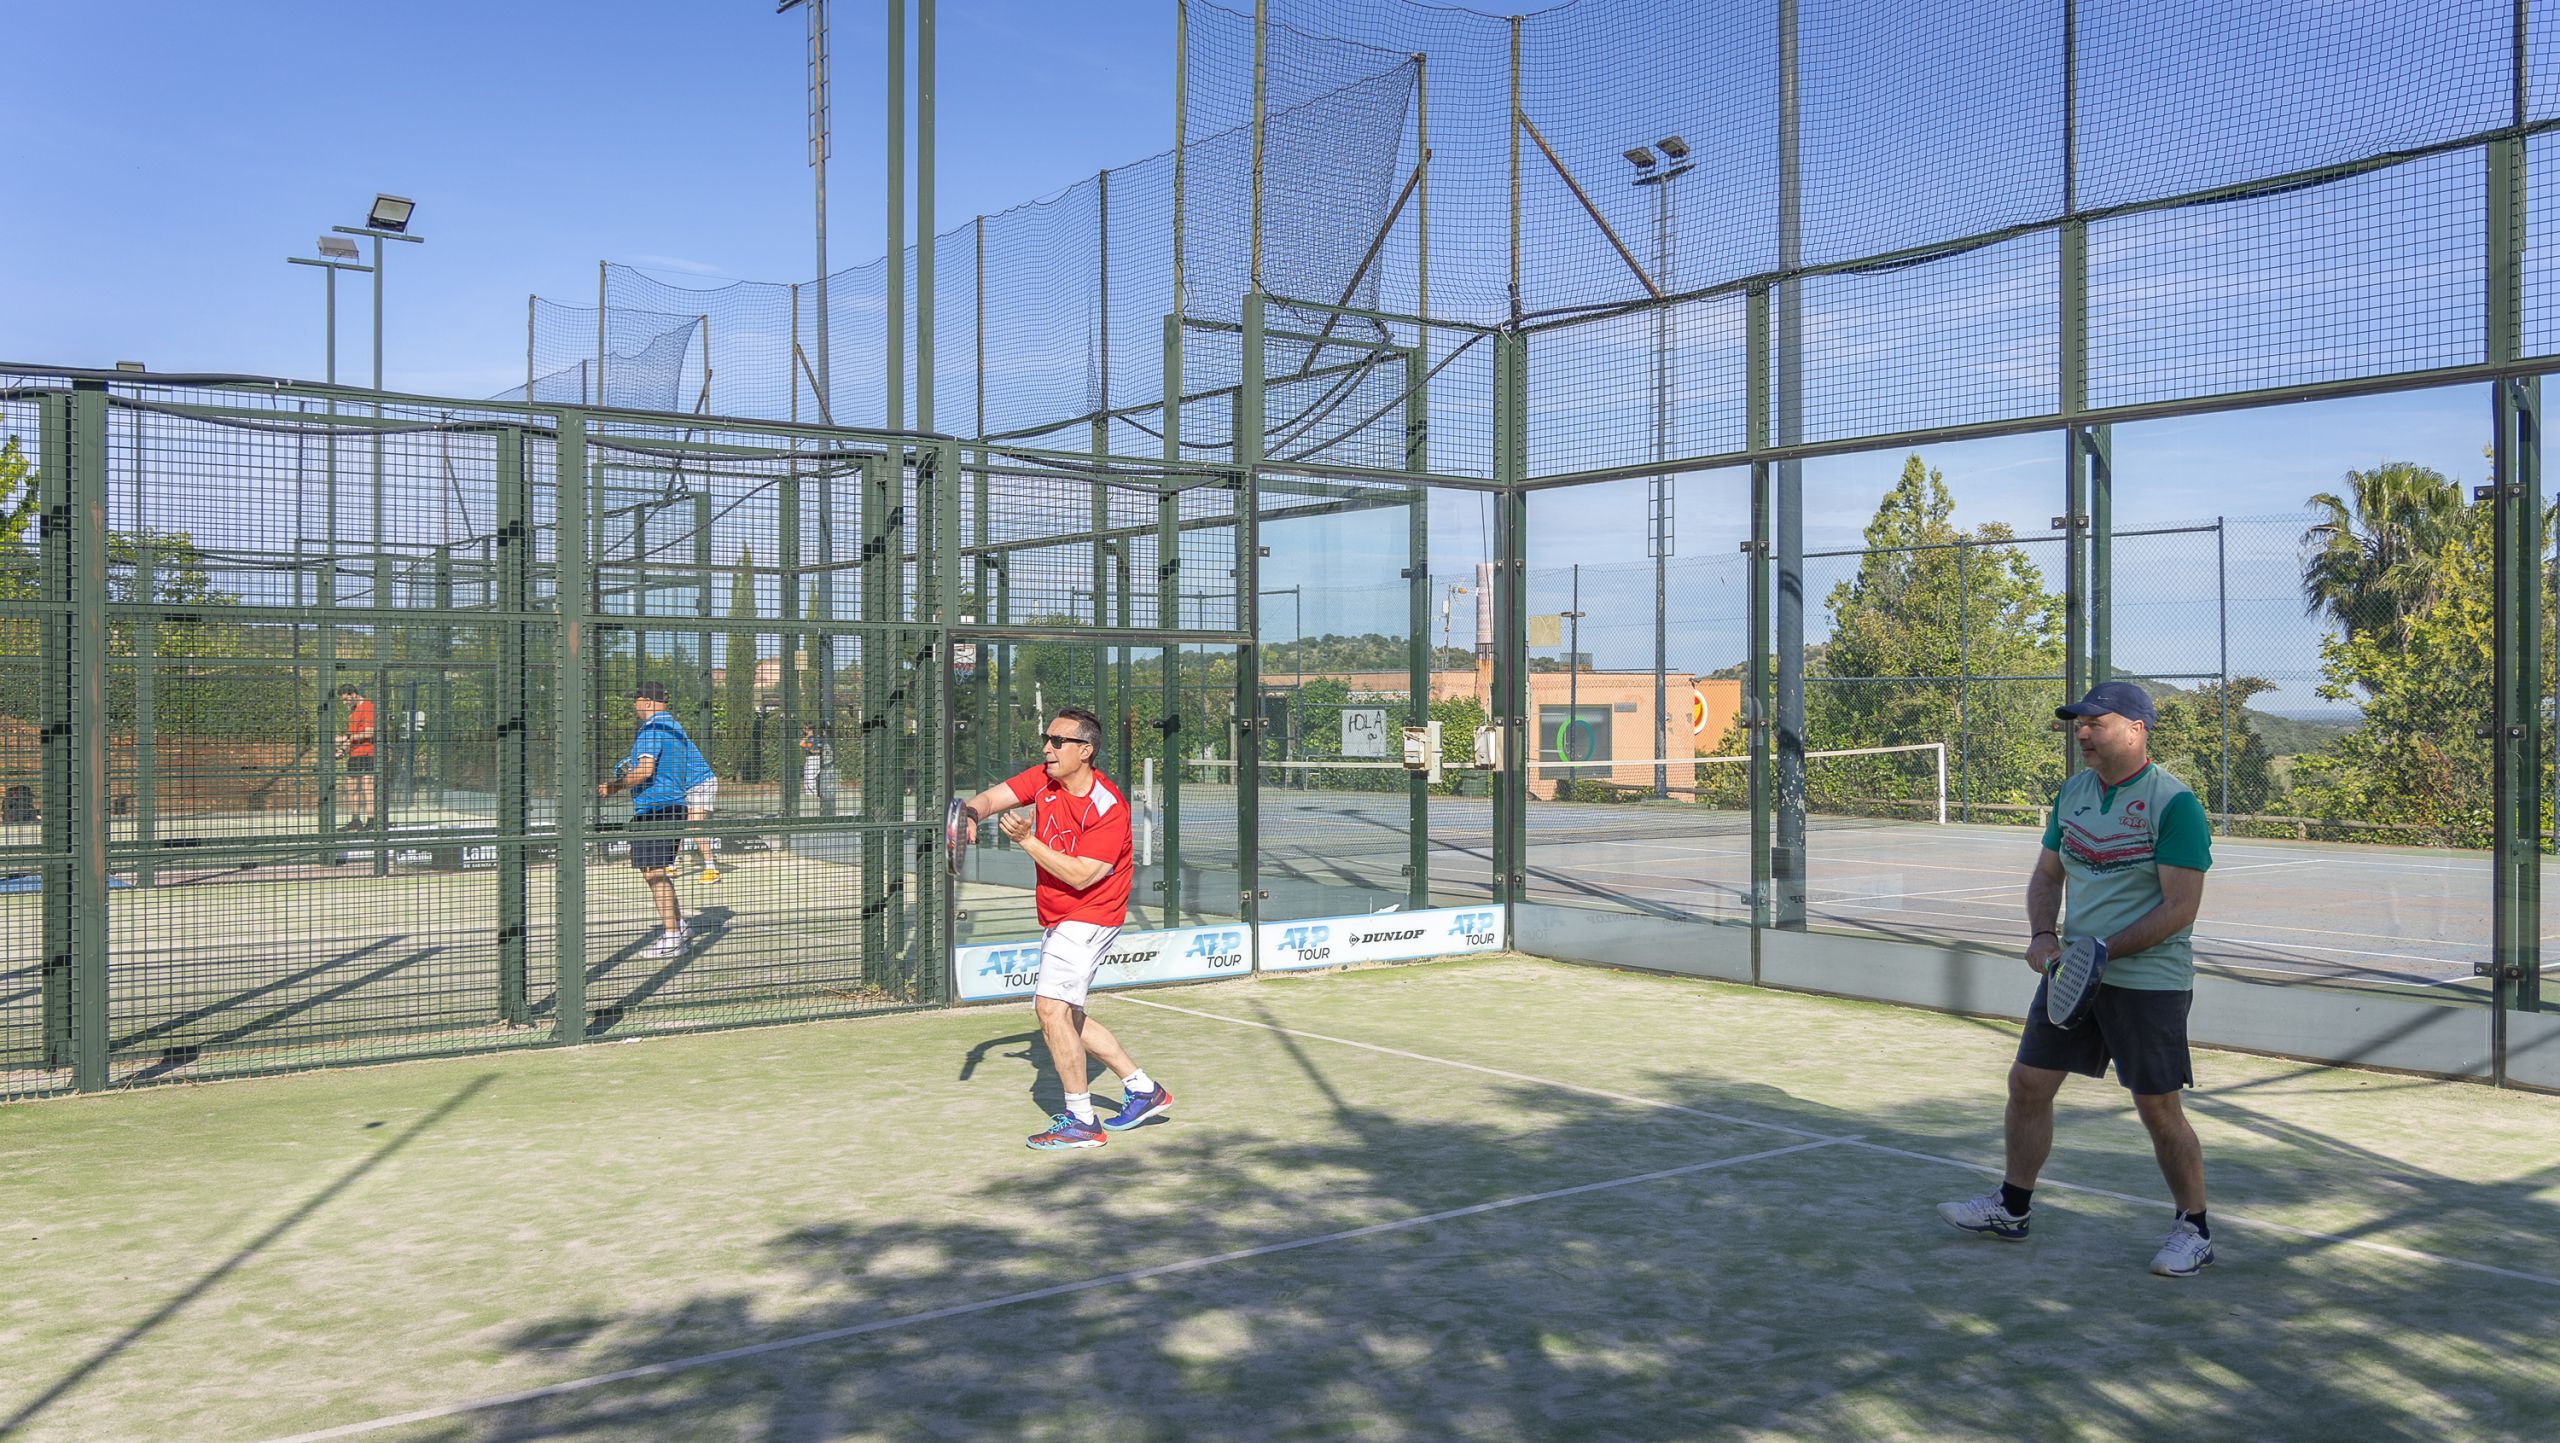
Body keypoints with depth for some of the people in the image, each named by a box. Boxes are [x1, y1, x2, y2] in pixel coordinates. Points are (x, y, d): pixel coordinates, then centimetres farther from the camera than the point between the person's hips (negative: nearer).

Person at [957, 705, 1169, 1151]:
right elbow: (992, 797, -6)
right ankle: (1143, 1089, 27)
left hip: (1089, 917, -9)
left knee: (1051, 1007, -20)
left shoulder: (1109, 808, -23)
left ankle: (1082, 1120, -9)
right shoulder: (1043, 779, -2)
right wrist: (972, 814, -29)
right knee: (1062, 1015, 16)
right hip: (1057, 921, 9)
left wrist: (1026, 840, -30)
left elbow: (1080, 876, -27)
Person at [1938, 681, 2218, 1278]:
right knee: (2028, 1083, 9)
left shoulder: (2175, 804, -14)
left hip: (2148, 980, -7)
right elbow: (2047, 875, 16)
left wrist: (2102, 949, -21)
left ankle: (2194, 1231, 19)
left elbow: (2181, 907, -17)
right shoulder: (2072, 792, 8)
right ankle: (2011, 1206, 24)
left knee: (2158, 1109, 0)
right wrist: (2043, 934, -3)